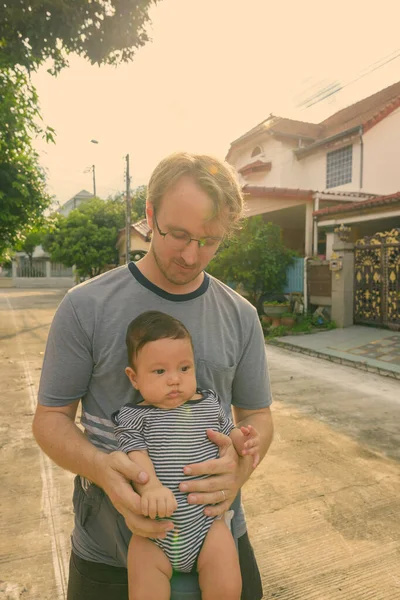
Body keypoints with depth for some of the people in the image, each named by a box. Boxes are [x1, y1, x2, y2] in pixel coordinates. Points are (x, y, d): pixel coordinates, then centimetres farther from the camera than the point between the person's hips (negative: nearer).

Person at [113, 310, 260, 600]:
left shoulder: (209, 404, 2)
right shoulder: (133, 416, -6)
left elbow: (228, 433, 15)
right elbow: (135, 456, -17)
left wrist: (245, 441, -6)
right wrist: (151, 487, -35)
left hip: (207, 523, 2)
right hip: (153, 528, -1)